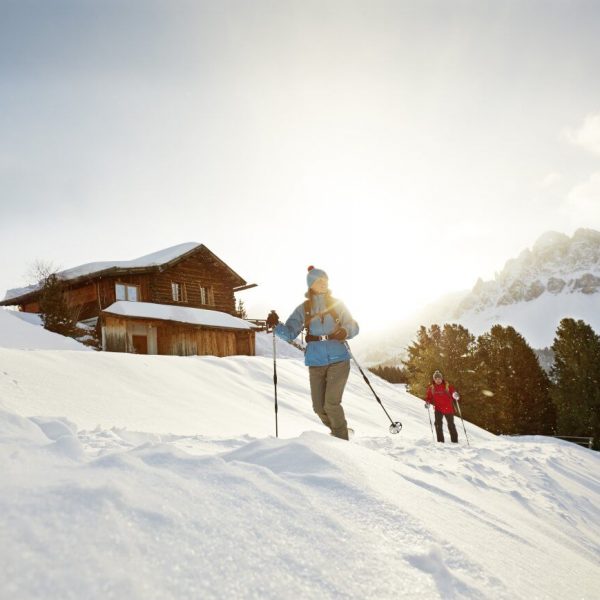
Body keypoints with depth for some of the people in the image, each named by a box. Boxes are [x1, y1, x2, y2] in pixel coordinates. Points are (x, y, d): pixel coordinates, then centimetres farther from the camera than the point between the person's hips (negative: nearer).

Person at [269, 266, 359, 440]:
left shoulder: (337, 304, 4)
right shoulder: (303, 309, 5)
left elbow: (353, 326, 2)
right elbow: (289, 333, 0)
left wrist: (345, 331, -22)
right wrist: (276, 324, -20)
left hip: (338, 360, -2)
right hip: (315, 364, 2)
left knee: (331, 404, -13)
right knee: (319, 407, 6)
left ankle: (342, 439, 7)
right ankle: (339, 431, 32)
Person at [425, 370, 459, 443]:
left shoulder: (447, 386, -2)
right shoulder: (431, 388, 4)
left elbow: (453, 391, -6)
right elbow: (429, 397, 8)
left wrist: (455, 395, -28)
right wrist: (427, 403, -11)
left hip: (448, 409, -1)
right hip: (438, 409, 1)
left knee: (451, 425, 7)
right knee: (438, 424, -12)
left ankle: (454, 441, 20)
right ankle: (440, 441, -3)